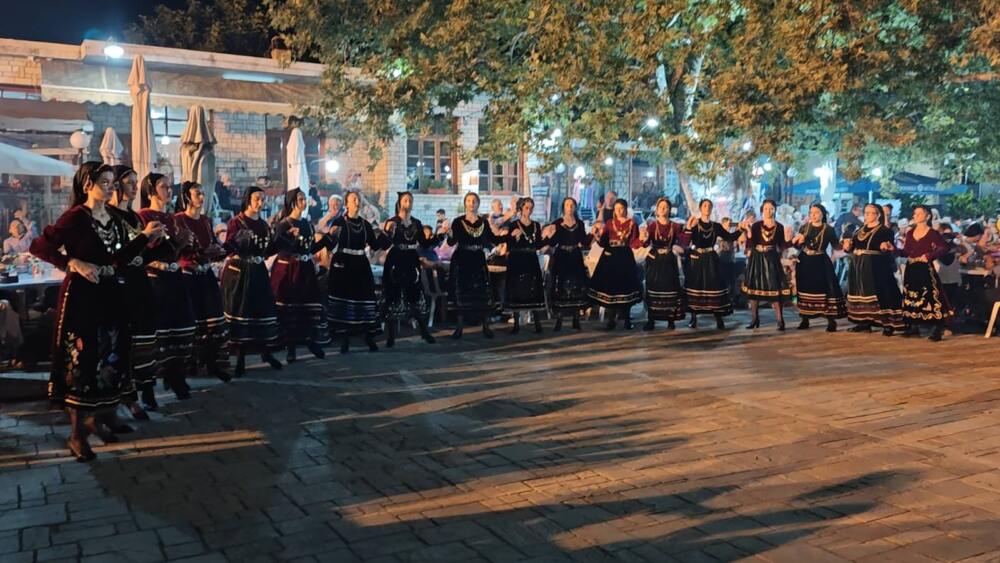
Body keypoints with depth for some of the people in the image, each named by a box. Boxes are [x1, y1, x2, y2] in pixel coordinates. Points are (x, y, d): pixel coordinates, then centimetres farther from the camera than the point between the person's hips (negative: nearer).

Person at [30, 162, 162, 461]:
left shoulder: (115, 219, 11)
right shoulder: (75, 217, -10)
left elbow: (121, 258, 9)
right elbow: (39, 246, -14)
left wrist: (144, 236, 4)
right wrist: (75, 264, -20)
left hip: (109, 297, 7)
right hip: (81, 296, -7)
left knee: (110, 360, 12)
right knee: (80, 362, -1)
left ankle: (96, 419, 31)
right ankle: (77, 434, 10)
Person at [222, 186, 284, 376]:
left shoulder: (264, 225, 12)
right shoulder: (236, 222, -4)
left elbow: (268, 251, 13)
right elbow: (228, 248, -11)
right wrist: (240, 239, -29)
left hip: (258, 272, 5)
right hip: (238, 272, -5)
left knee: (264, 310, 3)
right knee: (240, 312, -2)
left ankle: (266, 352, 17)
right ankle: (240, 359, 5)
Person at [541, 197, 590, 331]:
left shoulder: (580, 224, 7)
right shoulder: (557, 223, -1)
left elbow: (584, 242, 5)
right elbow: (552, 243, -5)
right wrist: (549, 234, -23)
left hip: (576, 259, 2)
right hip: (561, 259, -2)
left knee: (577, 288, 2)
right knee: (560, 288, -3)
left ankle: (576, 319, 10)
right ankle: (559, 320, 0)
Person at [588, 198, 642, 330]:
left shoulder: (632, 223, 4)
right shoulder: (609, 223, 9)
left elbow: (634, 243, -2)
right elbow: (603, 243, 2)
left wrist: (642, 239, -21)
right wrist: (597, 233, -14)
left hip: (625, 258, -1)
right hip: (610, 257, 1)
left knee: (625, 287, 0)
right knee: (609, 287, -1)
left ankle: (627, 319, 9)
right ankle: (611, 320, 6)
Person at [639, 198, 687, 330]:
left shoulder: (675, 226, 4)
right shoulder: (651, 225, 0)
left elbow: (683, 242, -5)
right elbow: (646, 243, -14)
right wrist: (644, 239, -37)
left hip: (669, 261, 1)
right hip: (654, 261, -1)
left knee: (670, 289, -3)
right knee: (652, 289, -2)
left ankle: (671, 320, 6)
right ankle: (651, 320, 2)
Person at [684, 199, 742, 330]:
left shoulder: (716, 226, 7)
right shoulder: (693, 224, -4)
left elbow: (730, 237, 7)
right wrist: (688, 228, -33)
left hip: (711, 259, 2)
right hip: (696, 259, -2)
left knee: (715, 285, -3)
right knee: (695, 286, -1)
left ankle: (719, 319, 1)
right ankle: (693, 318, 9)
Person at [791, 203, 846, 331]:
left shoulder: (828, 229, -2)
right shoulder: (804, 228, 7)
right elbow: (797, 246, 9)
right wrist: (797, 241, -12)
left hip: (821, 263, -3)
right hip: (804, 262, 3)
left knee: (826, 289, -8)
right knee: (805, 290, 6)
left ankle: (831, 321, -4)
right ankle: (804, 320, 16)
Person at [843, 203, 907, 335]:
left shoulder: (885, 230, -3)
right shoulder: (859, 230, 16)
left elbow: (892, 251, -10)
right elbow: (853, 248, 19)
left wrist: (886, 248, -31)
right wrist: (848, 247, -2)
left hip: (876, 267, -7)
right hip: (859, 266, 7)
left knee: (878, 294, -10)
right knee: (861, 293, 8)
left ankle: (888, 324, -6)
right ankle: (864, 322, 14)